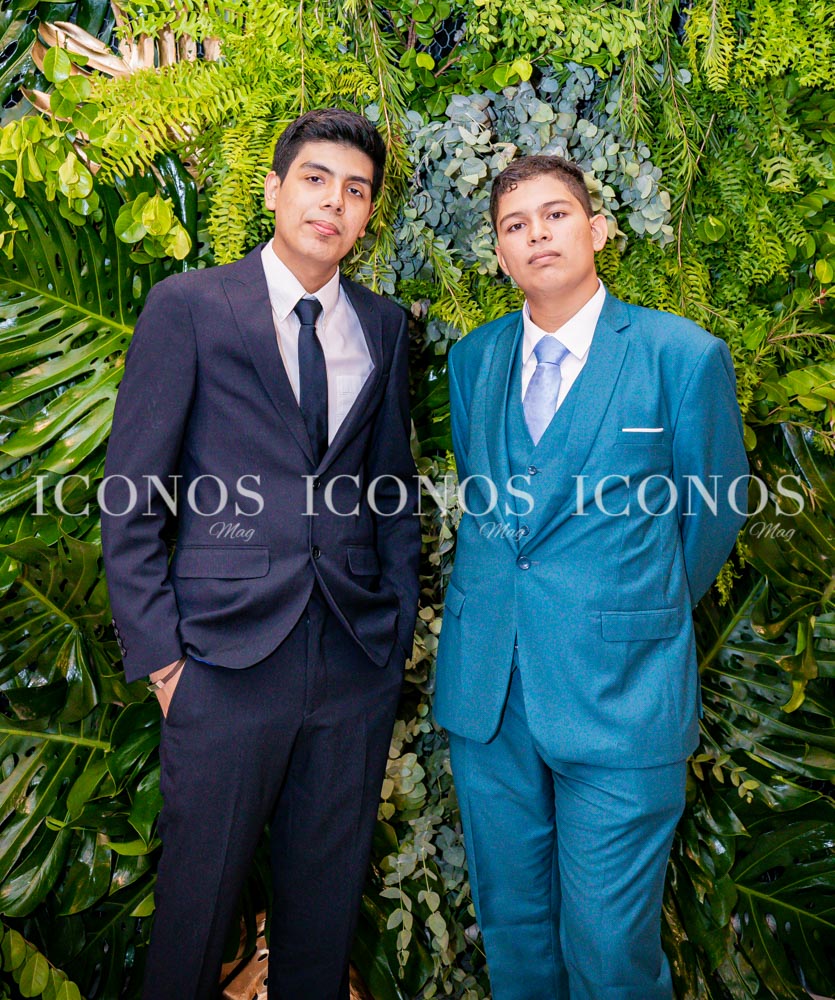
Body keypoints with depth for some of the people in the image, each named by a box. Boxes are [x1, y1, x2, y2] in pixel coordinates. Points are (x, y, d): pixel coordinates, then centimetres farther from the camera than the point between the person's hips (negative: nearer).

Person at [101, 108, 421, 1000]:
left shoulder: (384, 326, 11)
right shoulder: (189, 305, -1)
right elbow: (131, 496, -2)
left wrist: (397, 629, 6)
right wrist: (157, 654, -7)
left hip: (357, 660, 4)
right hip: (228, 657, -3)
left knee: (327, 898, 17)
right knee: (198, 897, 11)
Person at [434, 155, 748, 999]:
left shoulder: (684, 356, -6)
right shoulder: (474, 359, 8)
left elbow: (710, 516, 4)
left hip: (618, 695, -4)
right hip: (485, 685, 4)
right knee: (509, 921, 18)